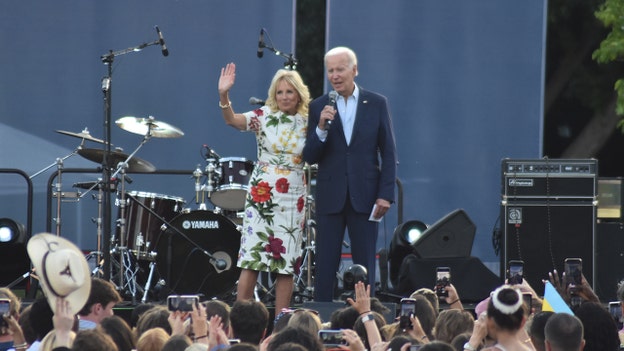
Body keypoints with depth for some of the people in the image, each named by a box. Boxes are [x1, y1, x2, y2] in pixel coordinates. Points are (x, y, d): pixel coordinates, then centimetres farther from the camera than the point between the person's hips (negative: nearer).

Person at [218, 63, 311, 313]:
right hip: (262, 196, -2)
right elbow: (232, 120, -17)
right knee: (252, 258, -7)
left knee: (287, 263, 2)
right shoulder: (264, 116, -1)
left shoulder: (308, 123, 6)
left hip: (293, 199, 2)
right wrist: (223, 96, -34)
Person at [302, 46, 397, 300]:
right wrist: (321, 128, -17)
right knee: (325, 267, 0)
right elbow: (310, 157, 0)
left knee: (365, 267, 3)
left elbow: (389, 153, 3)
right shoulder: (319, 107, 4)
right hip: (330, 198, 0)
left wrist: (386, 194, -5)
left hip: (365, 197, 0)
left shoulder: (377, 104, 3)